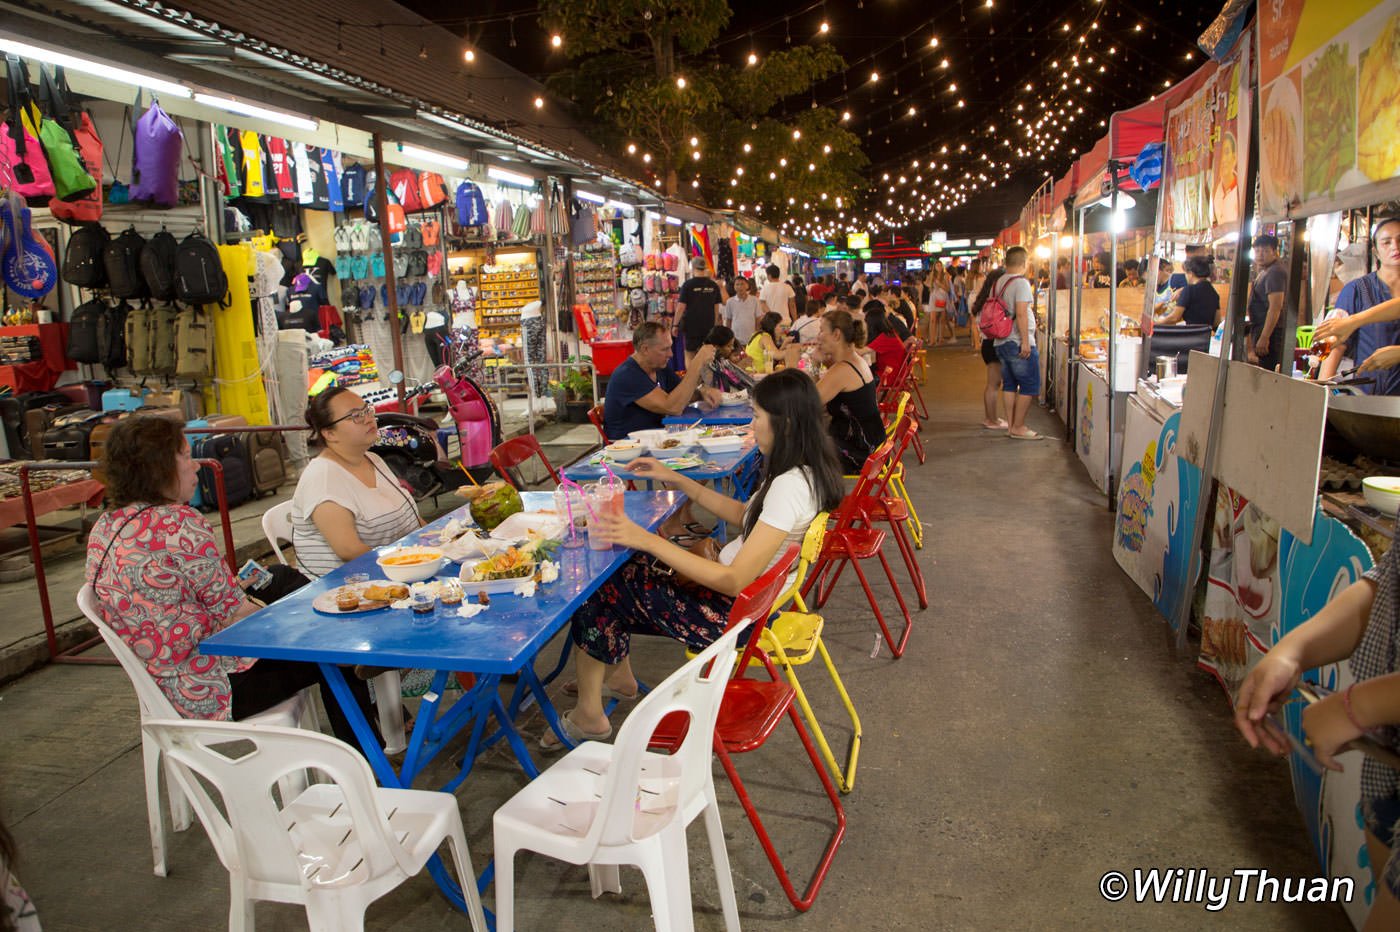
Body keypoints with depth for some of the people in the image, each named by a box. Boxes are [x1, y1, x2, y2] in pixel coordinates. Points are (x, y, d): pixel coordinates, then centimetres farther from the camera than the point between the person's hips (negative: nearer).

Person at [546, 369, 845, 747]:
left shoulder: (791, 486, -29)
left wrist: (648, 540, -30)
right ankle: (619, 676, 25)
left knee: (599, 586, -1)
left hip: (735, 612, -10)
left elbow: (733, 581, -30)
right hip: (750, 592, 10)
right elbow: (745, 514, 14)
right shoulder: (806, 469, 0)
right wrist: (675, 479, 11)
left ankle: (588, 716, 13)